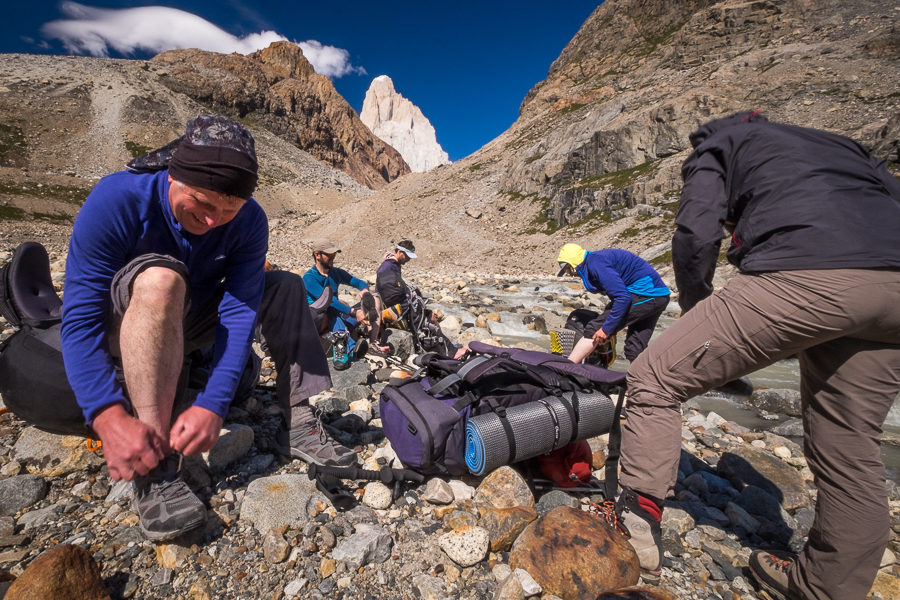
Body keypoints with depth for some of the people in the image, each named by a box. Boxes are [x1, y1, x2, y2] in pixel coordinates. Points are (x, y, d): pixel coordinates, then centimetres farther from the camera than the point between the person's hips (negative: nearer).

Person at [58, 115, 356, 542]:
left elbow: (239, 312, -25)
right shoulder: (117, 199, -24)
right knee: (161, 277, -34)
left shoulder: (249, 221, -17)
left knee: (286, 287, -12)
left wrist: (211, 405, -35)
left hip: (188, 325, 4)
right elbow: (80, 319, -28)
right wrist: (110, 418, -40)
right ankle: (154, 469, -35)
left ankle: (299, 425, -18)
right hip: (121, 330, -3)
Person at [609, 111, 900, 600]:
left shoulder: (715, 146, 20)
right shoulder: (835, 143, 37)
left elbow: (696, 232, 2)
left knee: (653, 380, 2)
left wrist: (694, 308, 15)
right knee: (848, 451, 19)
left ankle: (638, 523, 4)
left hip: (804, 274, -7)